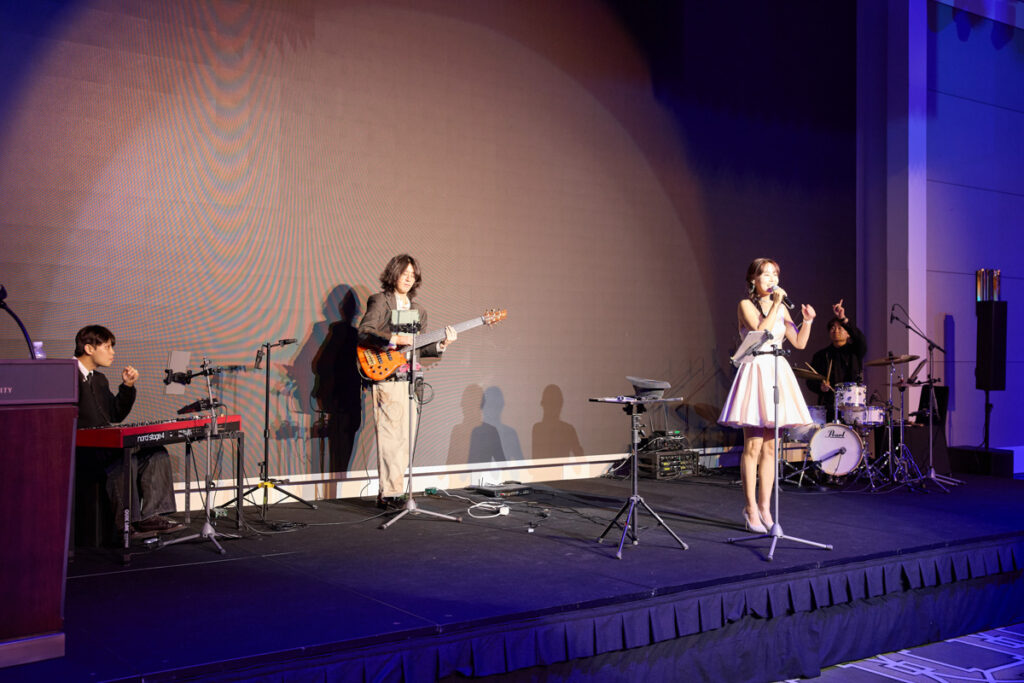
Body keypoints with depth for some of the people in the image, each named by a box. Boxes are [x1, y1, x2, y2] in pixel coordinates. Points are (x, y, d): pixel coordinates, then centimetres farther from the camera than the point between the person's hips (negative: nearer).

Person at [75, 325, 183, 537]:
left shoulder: (99, 379, 22)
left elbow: (116, 415, 21)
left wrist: (127, 386, 10)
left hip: (104, 445, 9)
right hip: (79, 448, -9)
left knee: (156, 453, -8)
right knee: (124, 460, -33)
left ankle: (151, 517, -14)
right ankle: (130, 522, -21)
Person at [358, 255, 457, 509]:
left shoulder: (418, 310, 21)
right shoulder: (380, 301, -1)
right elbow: (364, 333, -14)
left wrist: (441, 345, 2)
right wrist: (395, 339, -22)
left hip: (409, 379, 7)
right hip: (386, 379, -7)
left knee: (406, 439, 7)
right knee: (391, 436, -11)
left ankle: (387, 492, 14)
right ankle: (390, 493, -8)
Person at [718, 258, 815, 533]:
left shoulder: (781, 308, 15)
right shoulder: (746, 305, -2)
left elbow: (799, 343, 10)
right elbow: (761, 332, -18)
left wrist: (807, 321, -5)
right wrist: (775, 305, -13)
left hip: (778, 374, 6)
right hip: (755, 372, -6)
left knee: (770, 448, 7)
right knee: (753, 447, -6)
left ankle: (764, 507, 12)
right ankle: (751, 508, 1)